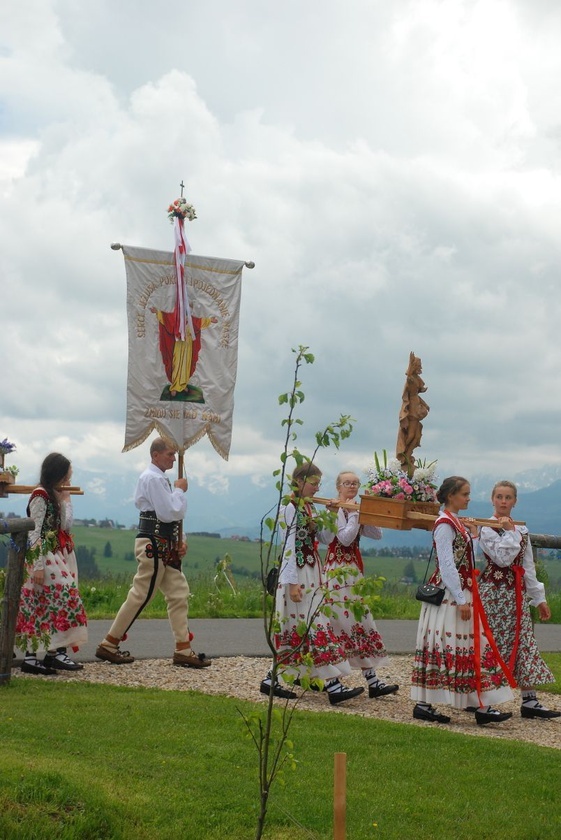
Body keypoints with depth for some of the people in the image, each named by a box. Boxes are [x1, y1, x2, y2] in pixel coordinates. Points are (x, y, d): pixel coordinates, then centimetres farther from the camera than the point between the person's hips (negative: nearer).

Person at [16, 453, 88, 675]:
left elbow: (65, 525, 13)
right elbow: (35, 533, -17)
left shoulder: (53, 496, 16)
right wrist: (38, 565, -21)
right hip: (45, 557, -9)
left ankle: (30, 656, 6)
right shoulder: (40, 496, -11)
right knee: (60, 599, -13)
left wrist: (66, 499, 8)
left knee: (39, 607, 6)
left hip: (56, 556, 9)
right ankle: (54, 651, -12)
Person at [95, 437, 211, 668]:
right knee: (140, 595, -4)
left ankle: (183, 650, 10)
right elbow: (170, 513, -21)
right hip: (153, 545, -10)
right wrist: (180, 491, -7)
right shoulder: (153, 479, -15)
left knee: (179, 594, 8)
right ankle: (109, 645, 7)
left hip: (165, 546, 10)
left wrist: (177, 542, 12)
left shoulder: (159, 479, 18)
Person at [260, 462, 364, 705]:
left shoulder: (308, 508, 15)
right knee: (315, 627, -9)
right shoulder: (291, 508, -12)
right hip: (297, 575, -9)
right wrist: (293, 582, -20)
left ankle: (272, 680, 17)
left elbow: (325, 538, 14)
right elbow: (289, 547, -17)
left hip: (311, 574, 9)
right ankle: (332, 685, -9)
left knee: (295, 630, 10)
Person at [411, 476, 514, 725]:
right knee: (443, 647, -7)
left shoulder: (457, 522, 15)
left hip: (462, 593, 10)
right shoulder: (445, 524, -13)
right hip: (449, 596, -10)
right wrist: (461, 601, -20)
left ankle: (480, 705, 14)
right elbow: (447, 565, -19)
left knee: (472, 647, 10)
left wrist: (474, 536, 10)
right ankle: (423, 705, -1)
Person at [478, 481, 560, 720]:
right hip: (494, 591, -7)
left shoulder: (521, 530, 14)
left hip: (517, 593, 7)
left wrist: (539, 598, 14)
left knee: (525, 644, 3)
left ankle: (529, 700, 6)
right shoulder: (487, 528, -7)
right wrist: (510, 531, -13)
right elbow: (503, 559, -20)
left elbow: (528, 566, 16)